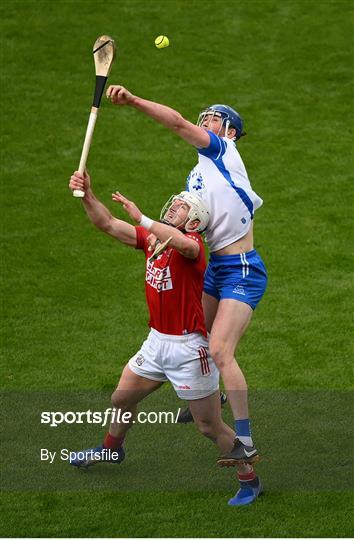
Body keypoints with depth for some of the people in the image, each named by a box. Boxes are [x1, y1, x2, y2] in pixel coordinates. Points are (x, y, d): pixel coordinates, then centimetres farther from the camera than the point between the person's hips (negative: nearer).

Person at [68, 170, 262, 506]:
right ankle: (111, 449, 53)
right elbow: (107, 224, 3)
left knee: (210, 426, -1)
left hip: (188, 347, -8)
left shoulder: (192, 243, -19)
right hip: (157, 341, 8)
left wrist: (141, 217, -43)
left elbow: (183, 243, -45)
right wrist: (87, 195, -14)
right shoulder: (152, 238, 3)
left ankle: (249, 481, 16)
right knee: (122, 399, 25)